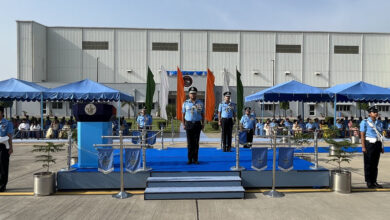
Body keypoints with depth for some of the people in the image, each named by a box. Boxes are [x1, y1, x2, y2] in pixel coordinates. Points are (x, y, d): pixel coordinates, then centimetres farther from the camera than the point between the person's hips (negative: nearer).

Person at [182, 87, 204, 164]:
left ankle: (195, 159, 10)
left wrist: (203, 123, 1)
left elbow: (202, 114, 9)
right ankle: (190, 159, 11)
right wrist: (183, 124, 0)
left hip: (197, 124, 1)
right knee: (190, 143, 2)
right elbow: (183, 115, 7)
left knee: (196, 142, 3)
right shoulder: (185, 103, 4)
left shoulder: (200, 103, 5)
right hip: (189, 124, 0)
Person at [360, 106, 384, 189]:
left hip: (377, 144, 6)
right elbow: (362, 135, -10)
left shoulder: (379, 123, 13)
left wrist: (381, 147, 11)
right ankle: (369, 182, 6)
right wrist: (363, 147, -16)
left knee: (375, 164, 10)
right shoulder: (365, 122, -6)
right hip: (369, 144, -6)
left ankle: (374, 182, 17)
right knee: (368, 164, -1)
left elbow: (380, 136, 15)